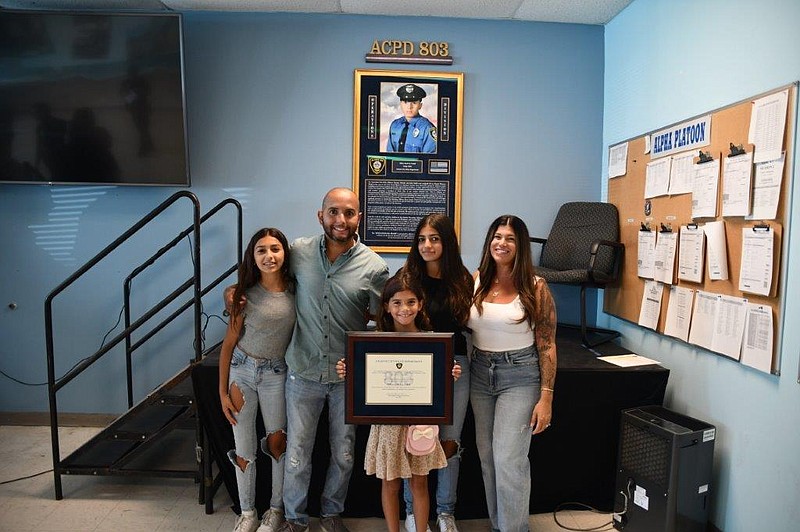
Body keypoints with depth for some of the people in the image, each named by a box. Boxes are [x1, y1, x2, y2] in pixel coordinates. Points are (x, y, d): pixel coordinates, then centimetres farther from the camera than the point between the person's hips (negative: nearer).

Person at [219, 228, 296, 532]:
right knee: (244, 449, 9)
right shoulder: (245, 295, -11)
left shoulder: (296, 291, -8)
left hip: (276, 375, 0)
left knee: (277, 443, 10)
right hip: (241, 372, 0)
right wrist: (223, 391, -4)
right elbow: (228, 344, -5)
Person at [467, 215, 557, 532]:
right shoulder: (475, 281, 1)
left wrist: (546, 397, -10)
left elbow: (546, 345, -7)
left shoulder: (535, 288, -9)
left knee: (509, 460, -5)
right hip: (480, 374, 4)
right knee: (487, 457, 14)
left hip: (519, 377, -4)